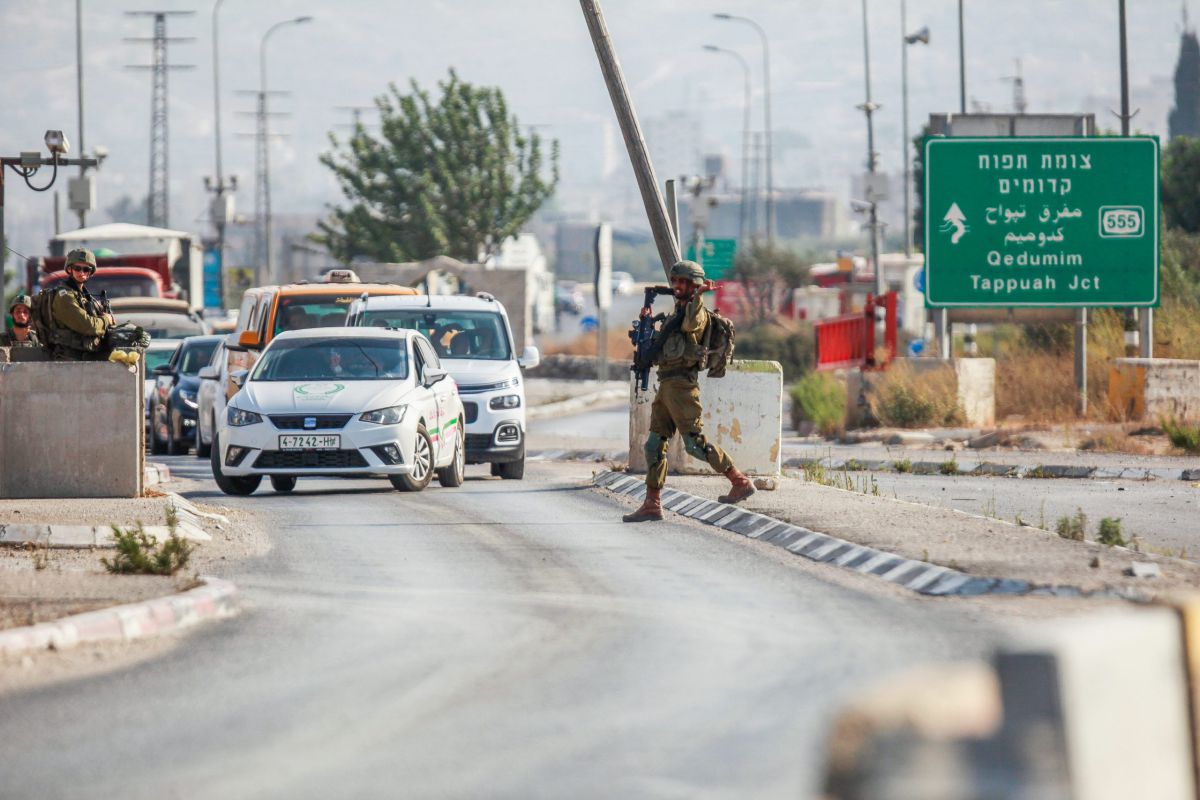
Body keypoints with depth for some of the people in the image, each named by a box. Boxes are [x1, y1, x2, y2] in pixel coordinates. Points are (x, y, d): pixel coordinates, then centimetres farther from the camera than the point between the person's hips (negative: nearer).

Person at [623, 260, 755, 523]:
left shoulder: (698, 313, -6)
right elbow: (660, 345, 30)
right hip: (666, 386, 9)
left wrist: (699, 294, -23)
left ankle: (740, 483, -1)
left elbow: (690, 324, -30)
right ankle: (652, 504, 6)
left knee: (695, 444, -11)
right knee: (654, 446, 5)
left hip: (681, 385, -9)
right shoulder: (677, 313, 22)